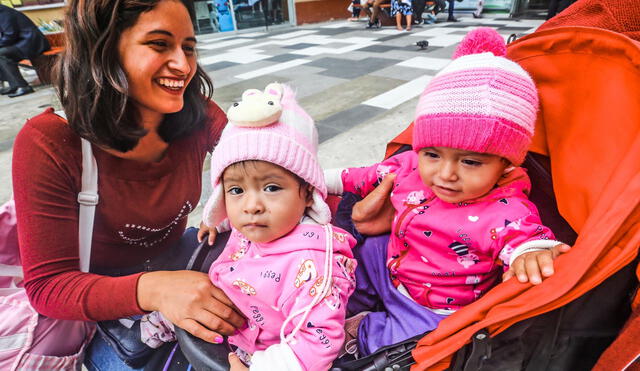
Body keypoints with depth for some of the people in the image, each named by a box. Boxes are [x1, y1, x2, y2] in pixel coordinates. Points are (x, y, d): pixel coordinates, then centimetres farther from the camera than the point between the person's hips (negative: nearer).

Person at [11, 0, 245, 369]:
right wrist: (151, 289, -42)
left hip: (177, 256, 3)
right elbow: (48, 284, -24)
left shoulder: (199, 115, -17)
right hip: (99, 295, -2)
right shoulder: (47, 144, -25)